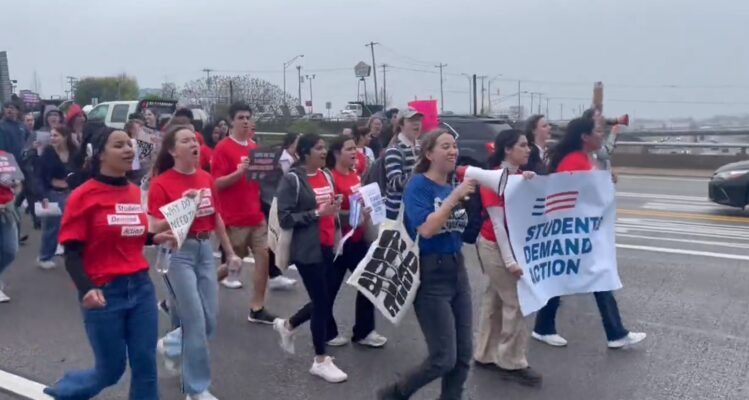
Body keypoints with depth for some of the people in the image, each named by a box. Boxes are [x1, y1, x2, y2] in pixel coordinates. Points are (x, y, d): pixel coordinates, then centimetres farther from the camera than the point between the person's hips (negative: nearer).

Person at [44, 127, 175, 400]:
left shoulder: (136, 192, 7)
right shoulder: (83, 196, -10)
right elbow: (72, 253, -11)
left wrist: (156, 238, 1)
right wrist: (86, 289, -26)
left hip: (141, 287, 5)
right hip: (104, 293, -5)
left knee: (146, 366, 8)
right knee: (111, 371, 9)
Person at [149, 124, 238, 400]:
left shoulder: (207, 178, 6)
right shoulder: (161, 183, -11)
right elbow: (156, 228, -15)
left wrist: (230, 252, 18)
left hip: (205, 249, 6)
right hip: (179, 252, -6)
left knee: (210, 321, 10)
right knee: (196, 322, -4)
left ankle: (172, 345, 40)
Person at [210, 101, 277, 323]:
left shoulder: (255, 147, 10)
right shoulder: (223, 148, -9)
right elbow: (217, 183, -13)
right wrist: (240, 172, -25)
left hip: (256, 215, 6)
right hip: (234, 218, -6)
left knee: (264, 256, 2)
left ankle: (257, 308, 10)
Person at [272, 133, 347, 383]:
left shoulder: (326, 175, 11)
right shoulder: (292, 179, -10)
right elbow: (285, 219, -15)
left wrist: (335, 209, 4)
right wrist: (317, 213, -20)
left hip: (328, 247, 7)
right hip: (307, 250, -7)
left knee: (324, 300, 14)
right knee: (322, 301, -1)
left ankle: (287, 325, 41)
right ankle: (320, 361, 16)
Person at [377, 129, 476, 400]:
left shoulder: (454, 185, 8)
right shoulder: (419, 185, -12)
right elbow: (426, 229, -25)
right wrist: (455, 196, -24)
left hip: (457, 269, 7)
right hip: (429, 275, -7)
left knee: (463, 355, 8)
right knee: (443, 359, -4)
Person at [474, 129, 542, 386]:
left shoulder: (520, 176, 8)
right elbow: (497, 223, -20)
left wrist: (529, 185, -12)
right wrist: (509, 260, -24)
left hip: (514, 244, 8)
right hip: (496, 247, -8)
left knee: (496, 298, 12)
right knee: (515, 302, -4)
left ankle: (486, 355, 22)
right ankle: (511, 364, 6)